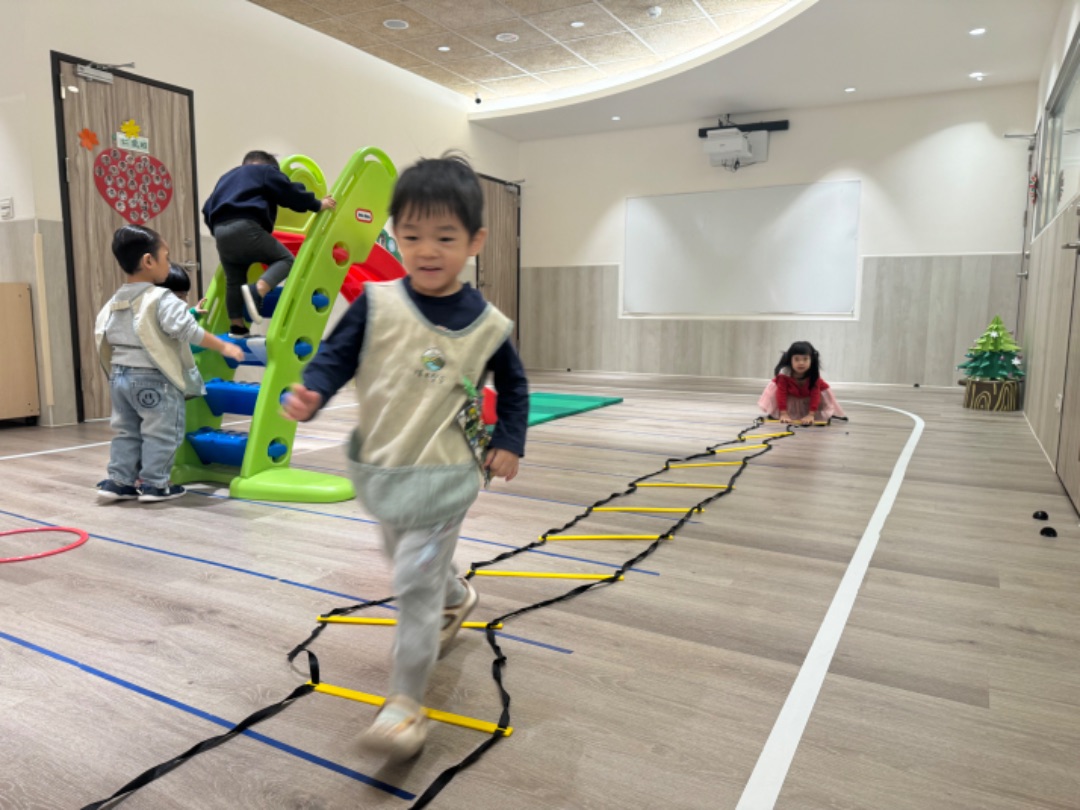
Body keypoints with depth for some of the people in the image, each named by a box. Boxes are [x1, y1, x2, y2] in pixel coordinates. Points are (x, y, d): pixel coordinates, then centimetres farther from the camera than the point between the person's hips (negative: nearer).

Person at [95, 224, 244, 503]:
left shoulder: (114, 302, 10)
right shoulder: (162, 300, -16)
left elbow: (104, 335, 17)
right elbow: (189, 331, -21)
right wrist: (223, 346, -14)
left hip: (120, 376, 8)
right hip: (153, 379, -8)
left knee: (126, 431, 17)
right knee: (161, 433, 3)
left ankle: (118, 482, 19)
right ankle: (155, 485, 7)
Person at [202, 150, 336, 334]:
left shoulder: (227, 177, 37)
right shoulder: (265, 171, 18)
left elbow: (207, 210, 31)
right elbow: (289, 193, 5)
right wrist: (317, 204, 11)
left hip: (221, 231, 7)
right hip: (246, 227, -7)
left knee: (233, 281, 17)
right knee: (285, 259, 2)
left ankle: (237, 327, 18)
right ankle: (257, 290, -23)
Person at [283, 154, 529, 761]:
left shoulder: (488, 325, -7)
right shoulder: (377, 304, -9)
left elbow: (514, 386, 8)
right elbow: (337, 357, -5)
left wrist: (510, 443, 0)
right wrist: (310, 393, -25)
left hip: (442, 478, -4)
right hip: (379, 469, 4)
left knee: (417, 586, -4)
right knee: (406, 563, 27)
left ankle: (406, 700, 13)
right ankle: (458, 597, 58)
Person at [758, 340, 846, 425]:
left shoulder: (814, 374, -34)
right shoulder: (784, 373, -37)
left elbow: (815, 395, -34)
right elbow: (782, 393, -37)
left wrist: (811, 415, -41)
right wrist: (783, 414, -42)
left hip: (808, 398, 0)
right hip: (790, 397, 0)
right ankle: (773, 414, 10)